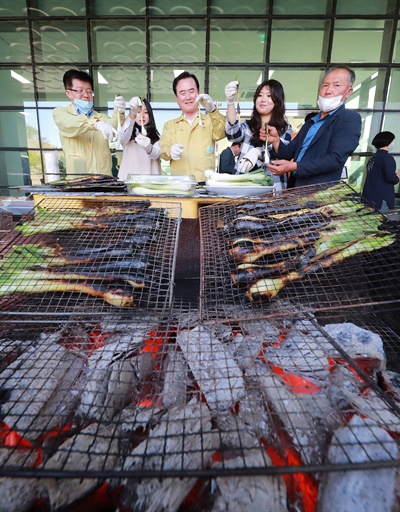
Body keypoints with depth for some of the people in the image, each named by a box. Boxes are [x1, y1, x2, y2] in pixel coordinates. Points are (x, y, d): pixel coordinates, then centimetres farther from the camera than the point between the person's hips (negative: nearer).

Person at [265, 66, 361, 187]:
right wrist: (275, 140, -3)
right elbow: (290, 153, 17)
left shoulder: (350, 119, -2)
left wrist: (293, 166, -19)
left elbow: (335, 160, -15)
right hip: (295, 188, 6)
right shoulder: (310, 122, 19)